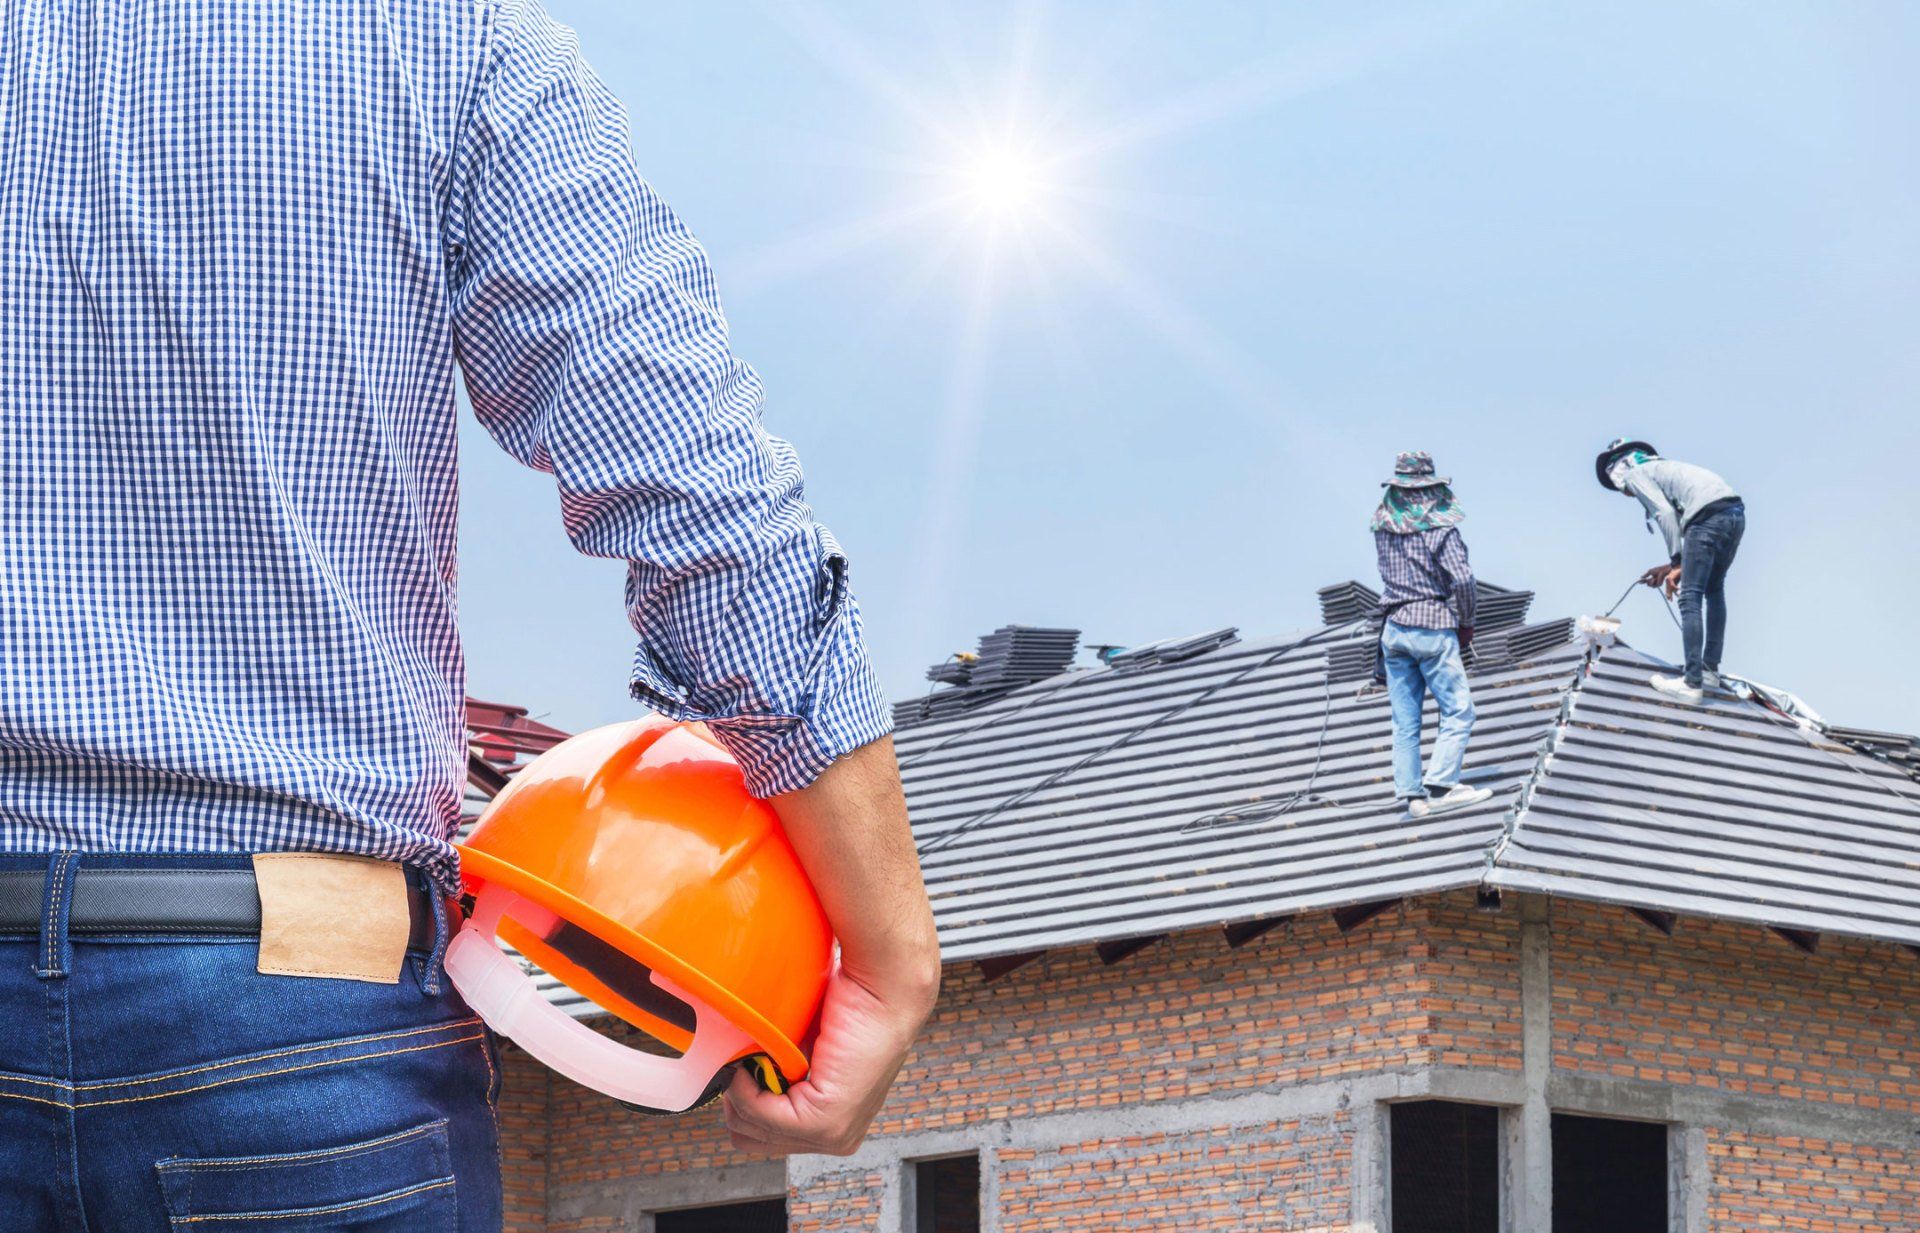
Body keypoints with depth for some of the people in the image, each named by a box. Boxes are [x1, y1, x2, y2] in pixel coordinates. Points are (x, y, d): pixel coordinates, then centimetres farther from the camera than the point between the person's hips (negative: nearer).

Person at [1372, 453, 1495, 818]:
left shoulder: (1383, 524, 7)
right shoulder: (1439, 525, -11)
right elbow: (1462, 578, -16)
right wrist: (1466, 623, -3)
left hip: (1393, 627, 6)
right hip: (1432, 627, -6)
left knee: (1405, 721, 8)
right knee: (1458, 711, -2)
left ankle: (1411, 793, 7)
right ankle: (1440, 786, -13)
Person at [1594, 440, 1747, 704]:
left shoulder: (1634, 474, 10)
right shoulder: (1662, 467, 35)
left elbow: (1665, 514, -5)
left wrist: (1676, 563, -3)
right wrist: (1672, 566, 30)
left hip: (1709, 513, -9)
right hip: (1736, 512, 9)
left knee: (1690, 598, -6)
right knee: (1714, 590, 23)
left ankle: (1693, 683, -10)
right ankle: (1710, 671, 26)